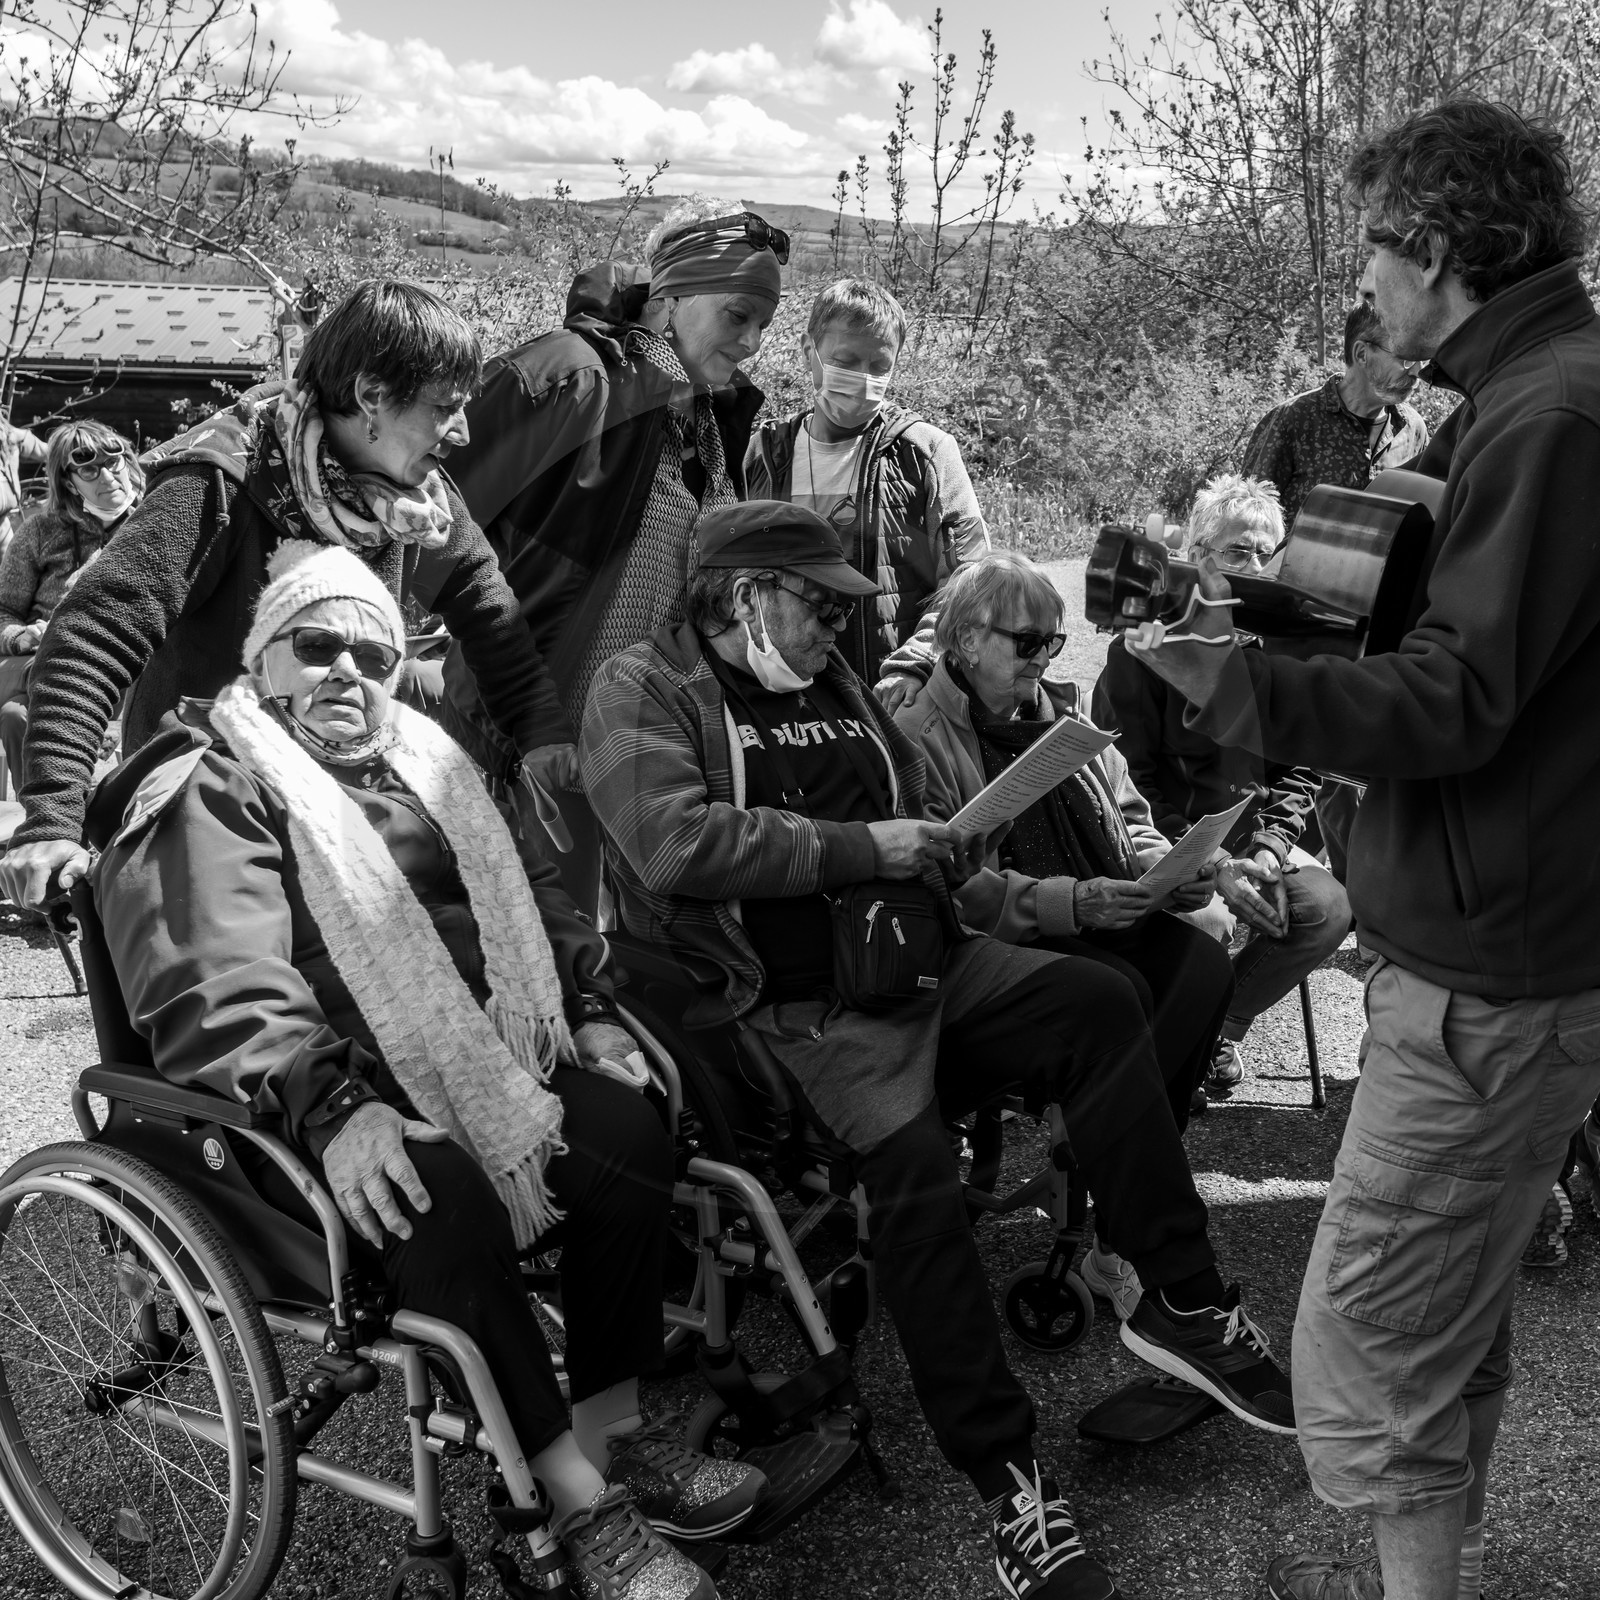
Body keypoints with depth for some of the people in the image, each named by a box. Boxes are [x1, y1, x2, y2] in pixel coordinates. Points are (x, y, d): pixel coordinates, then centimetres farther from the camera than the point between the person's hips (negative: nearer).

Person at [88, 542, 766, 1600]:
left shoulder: (423, 765, 21)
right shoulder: (208, 787, -3)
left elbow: (531, 893, 24)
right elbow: (217, 983, -19)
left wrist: (592, 1013, 8)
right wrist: (330, 1110, -33)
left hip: (471, 1064, 7)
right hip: (306, 1100, -7)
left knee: (631, 1133, -15)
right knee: (448, 1202, -33)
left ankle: (617, 1432, -2)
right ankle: (580, 1504, -20)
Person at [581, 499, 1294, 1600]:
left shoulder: (836, 686, 20)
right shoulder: (643, 691, 0)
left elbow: (919, 810, 32)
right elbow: (673, 843, -18)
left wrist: (947, 850, 6)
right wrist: (862, 849, -14)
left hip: (921, 960, 7)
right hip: (801, 1007, -6)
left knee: (1098, 1000, -14)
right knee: (912, 1161, -28)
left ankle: (1183, 1301, -5)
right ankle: (1008, 1479, -16)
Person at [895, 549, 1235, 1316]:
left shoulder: (1062, 713, 20)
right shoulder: (918, 736, -4)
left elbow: (1128, 816, 23)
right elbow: (954, 886, -15)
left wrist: (1166, 867, 0)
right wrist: (1071, 904, -24)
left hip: (1106, 916, 7)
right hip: (998, 945, -6)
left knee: (1206, 964, -21)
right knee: (1120, 993, -32)